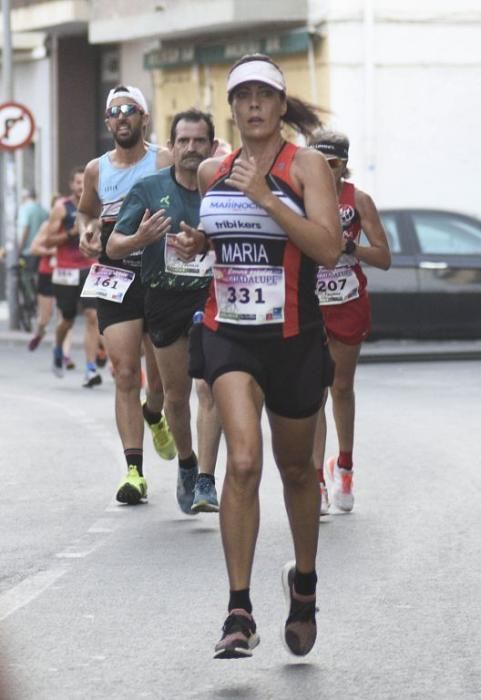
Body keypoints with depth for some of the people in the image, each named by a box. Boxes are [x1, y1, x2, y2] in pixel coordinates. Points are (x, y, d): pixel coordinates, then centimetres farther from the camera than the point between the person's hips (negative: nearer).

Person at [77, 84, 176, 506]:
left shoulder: (164, 162, -4)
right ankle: (134, 471, -10)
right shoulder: (96, 170, 9)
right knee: (125, 376, -9)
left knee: (160, 375, 11)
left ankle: (154, 415, 48)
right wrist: (87, 232, 4)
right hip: (115, 279, 2)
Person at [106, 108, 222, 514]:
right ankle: (186, 464, 34)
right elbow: (113, 247, 2)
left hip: (212, 296, -2)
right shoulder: (150, 190, 1)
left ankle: (205, 481, -14)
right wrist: (139, 239, -19)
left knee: (210, 388, -13)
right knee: (176, 394, 11)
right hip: (165, 299, 2)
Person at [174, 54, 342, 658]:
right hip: (228, 334, 1)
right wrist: (193, 243, 3)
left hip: (294, 339, -1)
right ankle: (239, 613, -16)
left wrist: (266, 197, -23)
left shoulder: (306, 165, -6)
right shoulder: (211, 172, 6)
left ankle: (304, 581, 41)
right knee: (243, 461, -18)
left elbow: (328, 248, -18)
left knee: (295, 468, 15)